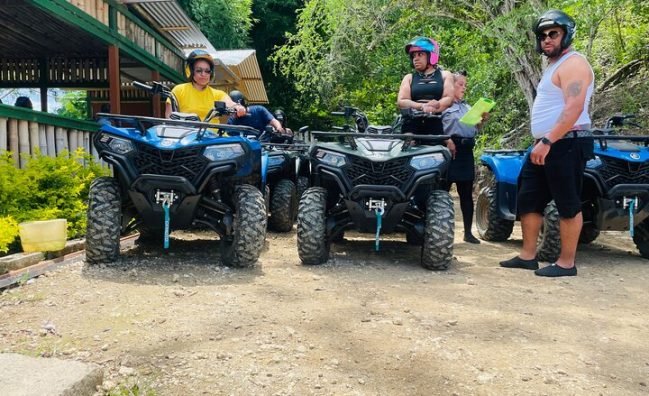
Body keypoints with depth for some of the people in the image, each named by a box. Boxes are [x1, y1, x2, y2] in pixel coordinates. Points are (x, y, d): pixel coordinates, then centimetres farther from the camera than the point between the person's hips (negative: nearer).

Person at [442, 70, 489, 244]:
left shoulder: (467, 107, 22)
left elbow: (474, 128, 23)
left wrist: (482, 120, 5)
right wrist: (447, 141, -24)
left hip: (466, 151, 7)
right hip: (450, 149, -7)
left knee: (466, 193, 8)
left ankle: (468, 232, 14)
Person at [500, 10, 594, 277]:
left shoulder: (573, 63, -10)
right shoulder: (553, 65, 21)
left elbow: (574, 109, -23)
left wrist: (547, 141, -27)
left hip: (566, 144, -10)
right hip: (545, 145, 10)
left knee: (568, 205, -3)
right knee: (528, 199, 11)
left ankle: (566, 264, 4)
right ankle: (528, 256, 18)